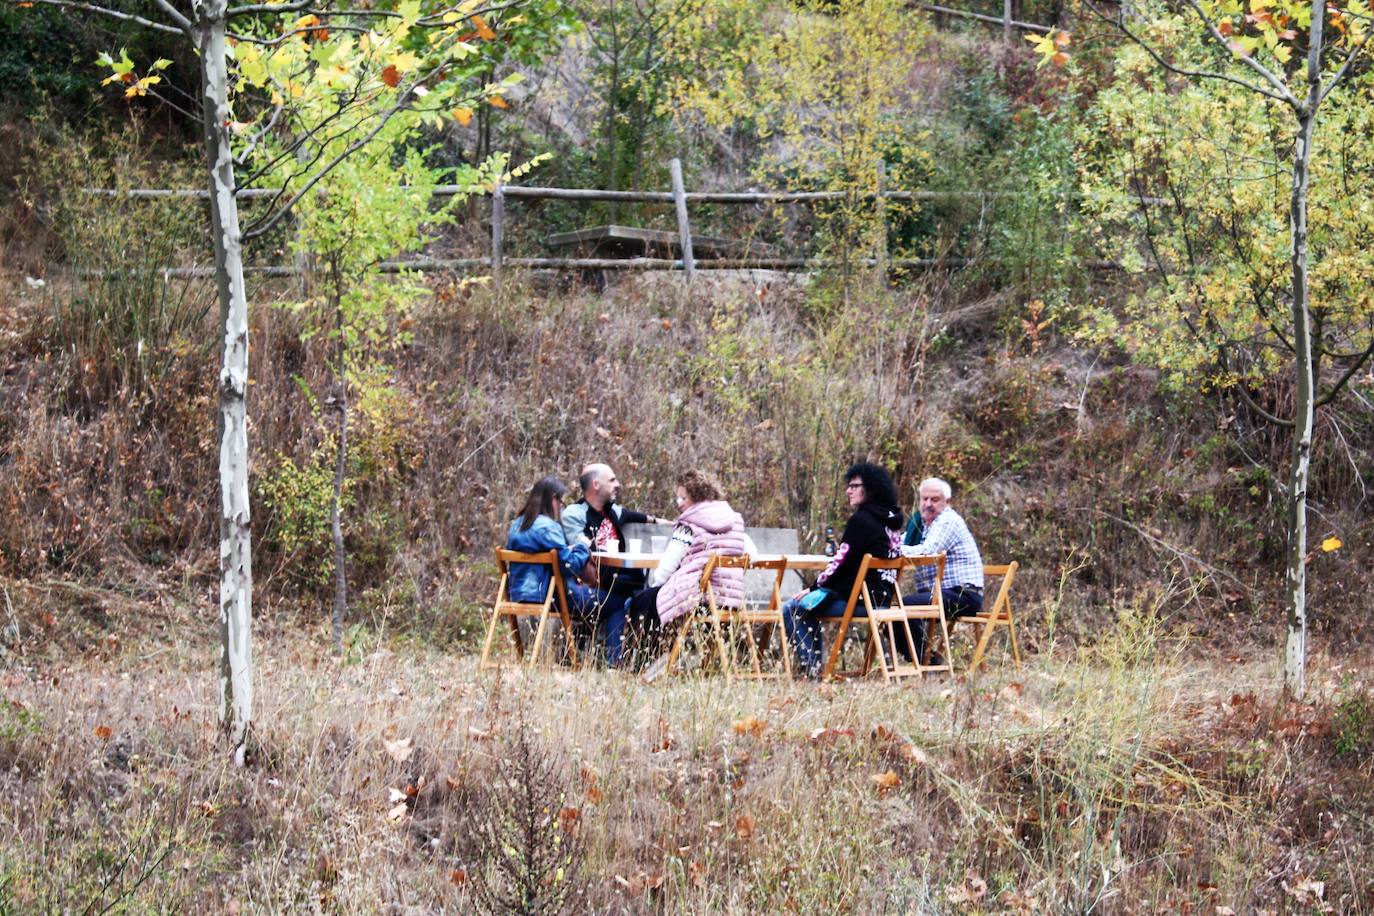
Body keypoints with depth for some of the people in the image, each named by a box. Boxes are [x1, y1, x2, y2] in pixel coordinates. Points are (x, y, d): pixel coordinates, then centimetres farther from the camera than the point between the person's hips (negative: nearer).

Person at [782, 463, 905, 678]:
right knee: (808, 605, 27)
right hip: (881, 597, 9)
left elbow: (842, 562, -15)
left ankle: (811, 665, -2)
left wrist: (814, 587, -1)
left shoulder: (861, 520, -15)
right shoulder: (891, 521, 13)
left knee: (792, 609, 2)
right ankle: (816, 663, 26)